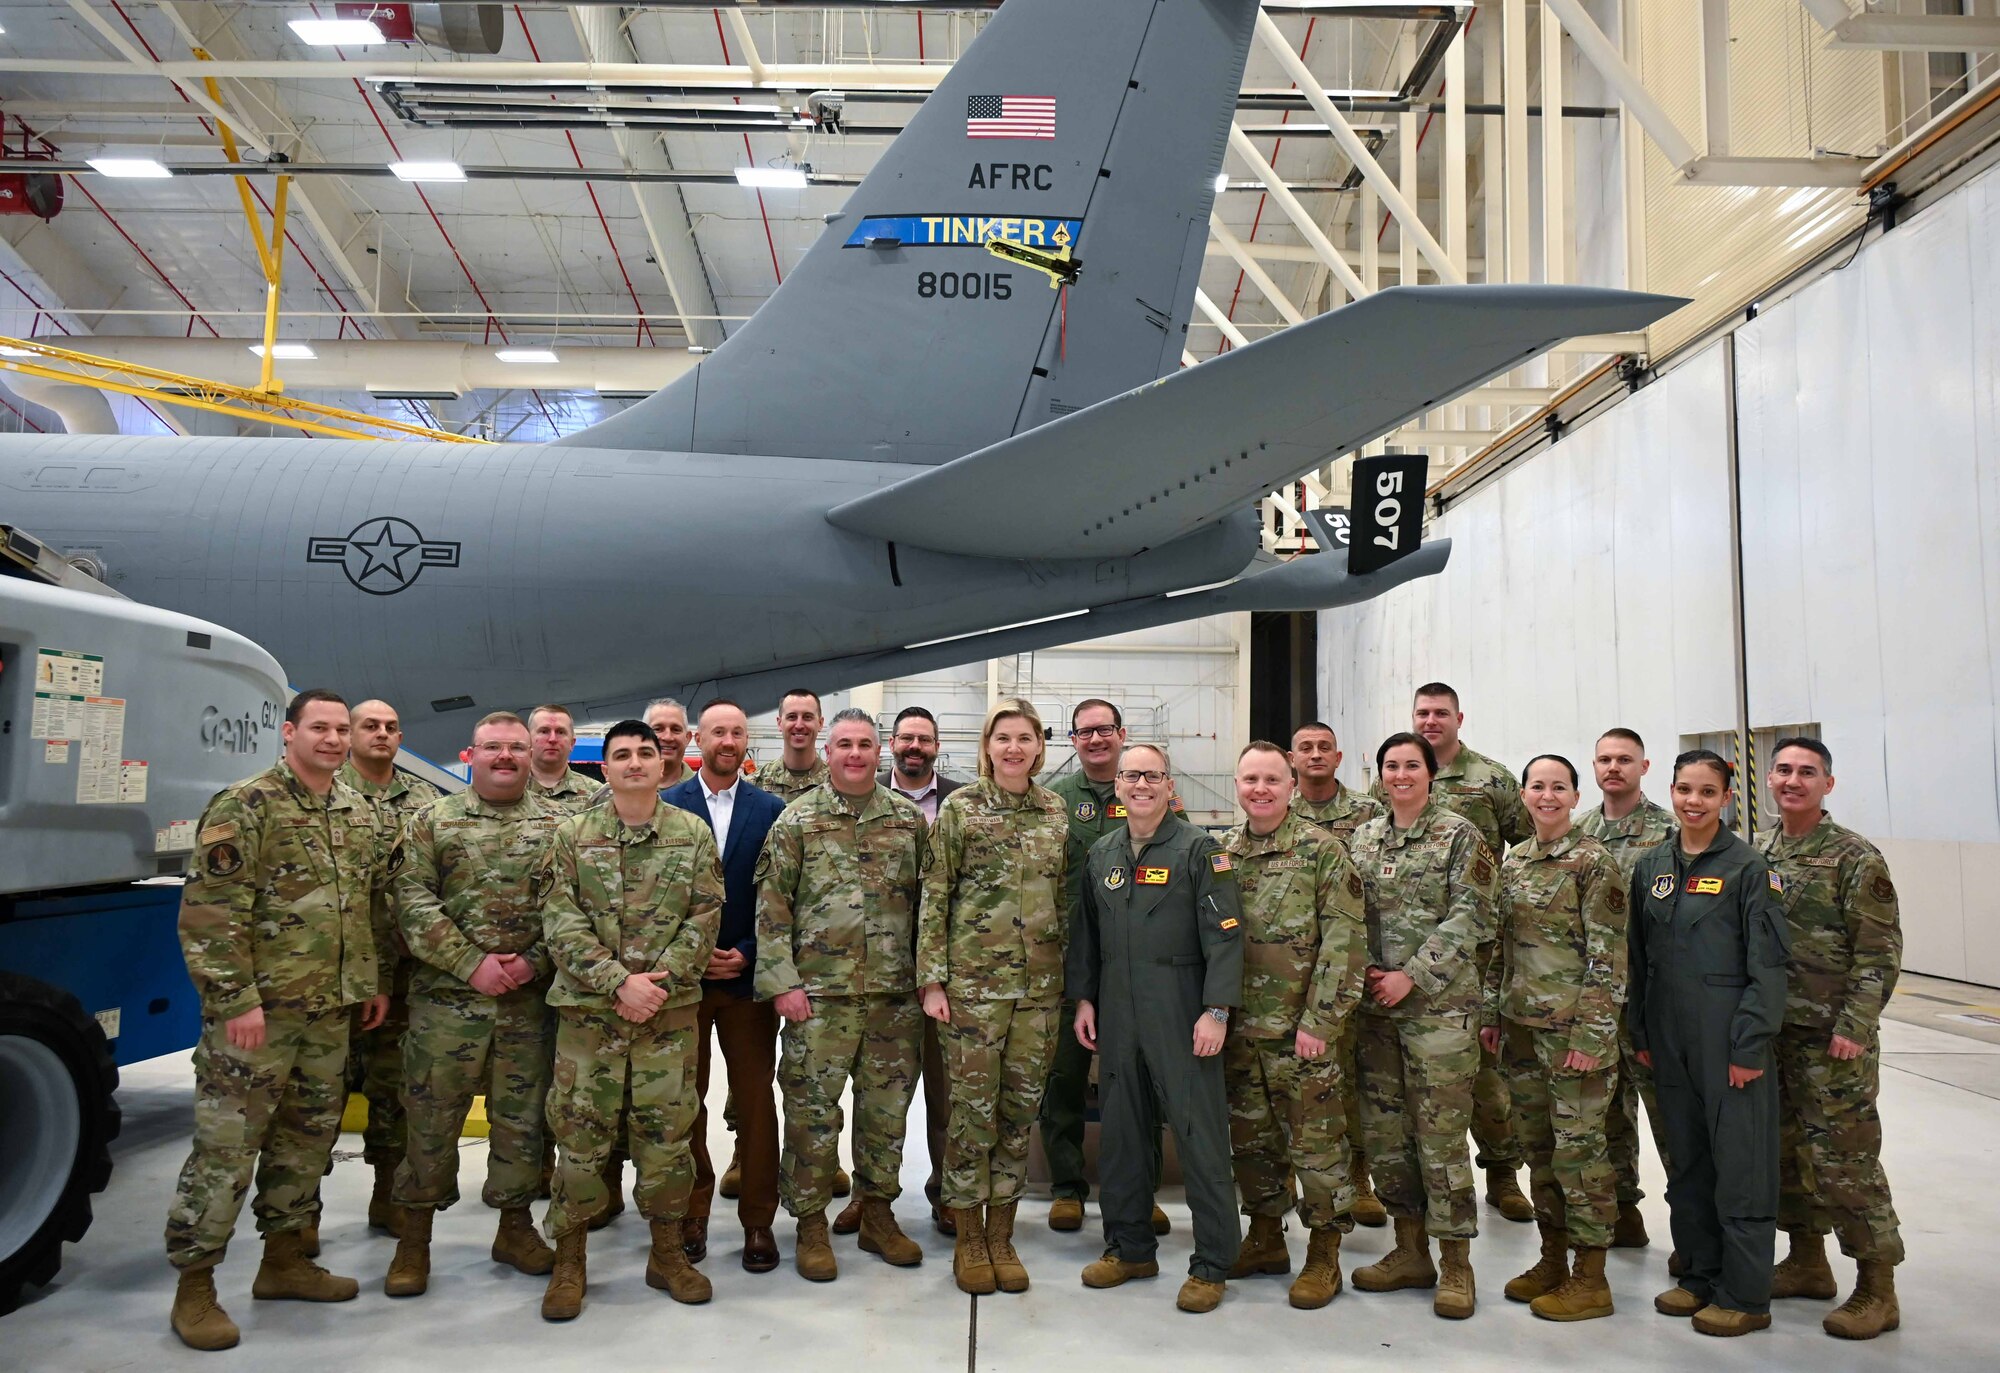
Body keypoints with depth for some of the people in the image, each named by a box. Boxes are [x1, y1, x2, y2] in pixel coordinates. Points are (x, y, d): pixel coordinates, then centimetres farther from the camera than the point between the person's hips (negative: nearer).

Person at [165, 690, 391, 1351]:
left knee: (308, 1136, 15)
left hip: (331, 1010, 7)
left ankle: (285, 1259, 30)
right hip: (257, 1010, -7)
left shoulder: (360, 815, 11)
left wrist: (373, 981, 16)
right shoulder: (245, 807, -11)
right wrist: (237, 999, -18)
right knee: (226, 1145, -1)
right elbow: (208, 912, -16)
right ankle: (194, 1288, 12)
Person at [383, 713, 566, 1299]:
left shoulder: (558, 825, 7)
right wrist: (471, 962, -13)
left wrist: (535, 962, -12)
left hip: (531, 1001, 1)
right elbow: (413, 901, -4)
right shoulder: (433, 821, 5)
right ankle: (415, 1239, 20)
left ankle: (515, 1226, 26)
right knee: (431, 1118, 5)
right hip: (447, 997, -1)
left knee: (522, 1117, 10)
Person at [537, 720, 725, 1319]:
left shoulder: (694, 834, 4)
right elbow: (561, 922, -6)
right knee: (580, 1133, 4)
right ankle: (569, 1258, 20)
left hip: (670, 1010, 1)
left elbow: (703, 920, -1)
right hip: (588, 1009, -1)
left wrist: (657, 983, -13)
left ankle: (667, 1251, 24)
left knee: (667, 1131, 8)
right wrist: (619, 981, -17)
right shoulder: (572, 835, 2)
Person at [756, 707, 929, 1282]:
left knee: (887, 1108, 11)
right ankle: (811, 1223, 19)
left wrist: (927, 976, 5)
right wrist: (781, 982, -9)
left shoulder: (909, 819, 7)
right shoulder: (797, 819, -1)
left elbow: (928, 901, 10)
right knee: (813, 1111, 3)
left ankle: (878, 1213, 28)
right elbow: (771, 906, -3)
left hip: (895, 995, 3)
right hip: (819, 995, -3)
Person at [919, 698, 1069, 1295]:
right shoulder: (959, 809, -3)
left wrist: (1071, 974, 11)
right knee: (973, 1106, 1)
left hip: (1040, 982, 4)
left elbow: (1065, 896, 14)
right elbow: (934, 898, -3)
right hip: (973, 978, -3)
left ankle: (1001, 1236, 22)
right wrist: (932, 979, -7)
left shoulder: (1056, 811, 7)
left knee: (1021, 1107, 9)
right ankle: (968, 1240, 17)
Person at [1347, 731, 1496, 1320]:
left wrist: (1412, 976, -14)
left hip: (1440, 1005, -5)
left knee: (1441, 1134, -3)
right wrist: (1366, 970, -2)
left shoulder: (1458, 835, -3)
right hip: (1376, 1005, 5)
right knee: (1384, 1130, 10)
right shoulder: (1363, 838, 12)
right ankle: (1410, 1251, 24)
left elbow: (1468, 917, -10)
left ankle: (1456, 1265, 10)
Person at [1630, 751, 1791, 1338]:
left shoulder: (1746, 865, -7)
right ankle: (1699, 1276, 27)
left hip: (1729, 1038, -5)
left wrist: (1750, 1045, -14)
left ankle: (1745, 1295, 13)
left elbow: (1768, 963, -10)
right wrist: (1640, 1033, 10)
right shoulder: (1651, 866, 8)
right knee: (1686, 1161, 14)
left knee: (1740, 1163, 2)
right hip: (1670, 1040, 5)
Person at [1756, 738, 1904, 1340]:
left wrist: (1854, 1028, -17)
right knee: (1784, 1150, 15)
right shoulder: (1755, 853, 8)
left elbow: (1879, 953, -12)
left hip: (1832, 1038, -6)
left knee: (1844, 1159, -2)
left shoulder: (1855, 858, -9)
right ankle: (1808, 1261, 31)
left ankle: (1877, 1289, 11)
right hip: (1770, 1030, 6)